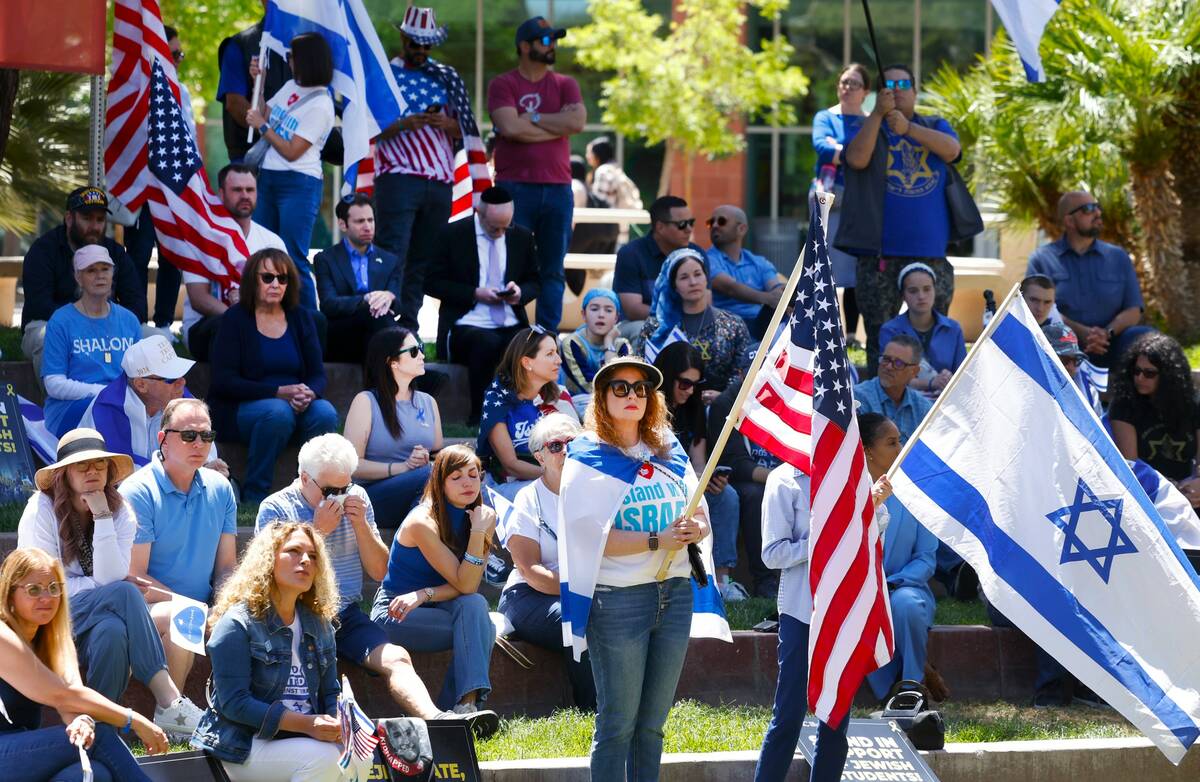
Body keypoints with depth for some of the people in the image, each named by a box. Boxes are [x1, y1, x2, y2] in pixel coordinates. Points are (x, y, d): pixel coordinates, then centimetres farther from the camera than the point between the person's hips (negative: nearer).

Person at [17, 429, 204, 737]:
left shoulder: (120, 512, 2)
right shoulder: (42, 509, -8)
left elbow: (110, 576, -14)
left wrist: (102, 518, -18)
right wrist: (116, 592, -12)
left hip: (97, 621, 4)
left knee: (113, 630, -34)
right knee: (124, 593, -31)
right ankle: (168, 702, -37)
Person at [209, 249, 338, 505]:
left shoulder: (301, 318, 11)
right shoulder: (235, 319, -3)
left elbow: (318, 375, 8)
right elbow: (224, 381, -11)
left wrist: (309, 394, -18)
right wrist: (280, 392, -20)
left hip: (294, 405, 4)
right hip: (239, 409, -4)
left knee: (325, 413, -28)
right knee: (279, 412, -36)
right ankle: (253, 499, -25)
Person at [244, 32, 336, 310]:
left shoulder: (320, 105, -14)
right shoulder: (290, 87, 10)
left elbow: (292, 151, -16)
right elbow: (262, 115, 19)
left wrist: (262, 127, -8)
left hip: (299, 185, -9)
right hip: (269, 178, 9)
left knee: (294, 260, -9)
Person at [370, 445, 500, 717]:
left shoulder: (485, 517, -3)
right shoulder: (423, 523, -20)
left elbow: (469, 587, -8)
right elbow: (464, 585, -22)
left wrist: (424, 595, -23)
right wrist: (478, 532, -30)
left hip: (432, 609, 5)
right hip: (394, 614, -5)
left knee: (474, 605, -30)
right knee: (481, 628, -27)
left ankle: (466, 703, -39)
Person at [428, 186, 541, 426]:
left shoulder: (522, 237, 12)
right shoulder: (452, 235, 1)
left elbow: (535, 283, 20)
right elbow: (433, 283, -1)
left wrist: (520, 292, -6)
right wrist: (475, 293, -12)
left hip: (511, 325, 3)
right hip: (467, 324, -3)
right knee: (487, 343, -39)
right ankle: (479, 415, -25)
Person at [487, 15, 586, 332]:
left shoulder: (565, 86, 12)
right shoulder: (503, 85, 3)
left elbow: (578, 121, -6)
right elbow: (510, 127, -14)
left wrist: (532, 119, -5)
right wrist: (558, 125, -5)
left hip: (557, 187, 3)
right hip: (515, 187, -3)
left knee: (552, 270, 4)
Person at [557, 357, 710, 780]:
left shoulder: (668, 452, 13)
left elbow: (703, 520, 13)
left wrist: (693, 530, -11)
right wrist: (657, 541, -19)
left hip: (675, 594, 5)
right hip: (618, 598, -5)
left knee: (653, 722, 10)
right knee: (618, 722, -4)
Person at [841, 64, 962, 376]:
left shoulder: (935, 127, 14)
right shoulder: (867, 128, 9)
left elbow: (951, 150, -8)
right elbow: (857, 159, -11)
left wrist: (909, 128, -18)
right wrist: (878, 114, -15)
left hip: (931, 255, 2)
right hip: (879, 256, -1)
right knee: (880, 341, -1)